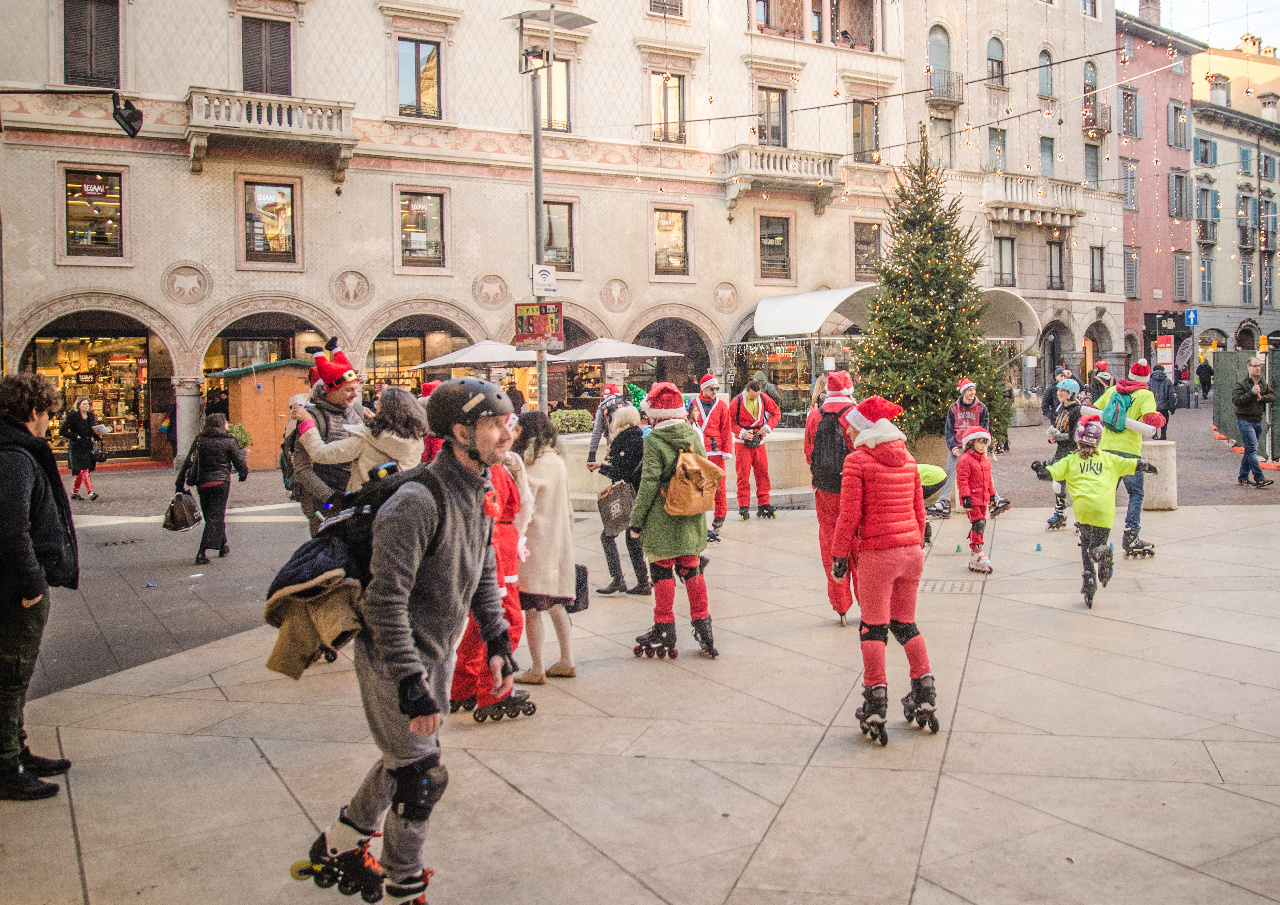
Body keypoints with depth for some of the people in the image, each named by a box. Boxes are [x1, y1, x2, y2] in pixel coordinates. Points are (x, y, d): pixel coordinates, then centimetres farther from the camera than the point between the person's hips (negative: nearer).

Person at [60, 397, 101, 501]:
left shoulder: (91, 417, 11)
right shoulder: (72, 416, -7)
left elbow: (94, 433, 22)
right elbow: (62, 431, -8)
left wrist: (97, 433, 1)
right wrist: (75, 437, -13)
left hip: (88, 447, 6)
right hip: (76, 447, -6)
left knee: (80, 472, 9)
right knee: (83, 470, -15)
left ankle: (74, 493, 19)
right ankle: (90, 492, -22)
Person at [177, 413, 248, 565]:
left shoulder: (199, 439, 4)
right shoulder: (229, 441, -6)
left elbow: (188, 462, 2)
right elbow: (239, 462, -2)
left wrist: (180, 483, 5)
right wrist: (244, 473, 19)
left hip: (202, 483, 4)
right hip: (221, 482, -4)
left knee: (211, 515, 17)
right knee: (215, 516, -1)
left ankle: (222, 546, 27)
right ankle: (201, 553, -10)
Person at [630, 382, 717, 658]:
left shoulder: (654, 441, -14)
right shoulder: (694, 435, 4)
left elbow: (649, 484, -17)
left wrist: (636, 521, -10)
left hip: (662, 520, -6)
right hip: (692, 520, 6)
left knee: (662, 572, 5)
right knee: (691, 569, 14)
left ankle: (664, 632, 11)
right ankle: (703, 628, 19)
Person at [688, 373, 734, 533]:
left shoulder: (721, 406, 7)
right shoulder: (693, 404, 6)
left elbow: (726, 430, 5)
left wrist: (727, 451, -1)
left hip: (716, 450, 0)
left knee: (719, 483, 1)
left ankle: (719, 516, 9)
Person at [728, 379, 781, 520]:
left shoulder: (764, 398, 1)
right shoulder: (737, 401, -10)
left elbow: (776, 413, 12)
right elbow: (729, 421, -3)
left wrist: (767, 427, -2)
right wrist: (741, 432, -15)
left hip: (759, 441, 3)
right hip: (743, 443, -3)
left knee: (762, 472, 3)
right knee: (743, 474, -4)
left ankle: (763, 505, 11)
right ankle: (744, 507, 2)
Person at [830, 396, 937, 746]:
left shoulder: (857, 461, -7)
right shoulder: (908, 460, 11)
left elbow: (849, 515, -10)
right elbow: (919, 511, 15)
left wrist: (839, 553, -2)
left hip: (876, 552, -6)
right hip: (911, 550, 6)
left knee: (873, 627, 2)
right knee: (905, 623, 18)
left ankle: (875, 706, 2)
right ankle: (925, 696, 19)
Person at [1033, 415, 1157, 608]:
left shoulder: (1070, 460, 14)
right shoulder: (1108, 459, 20)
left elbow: (1049, 474, 7)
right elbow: (1132, 464, 25)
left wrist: (1039, 468, 29)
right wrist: (1147, 467, 46)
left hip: (1083, 506, -1)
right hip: (1105, 509, 1)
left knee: (1086, 543, 18)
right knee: (1097, 544, 12)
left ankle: (1089, 578, 0)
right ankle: (1101, 551, -25)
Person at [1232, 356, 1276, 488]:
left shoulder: (1263, 383, 12)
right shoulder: (1241, 383, -8)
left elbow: (1273, 396, 6)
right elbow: (1236, 400, -18)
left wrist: (1261, 398, -11)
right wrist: (1252, 393, -23)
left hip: (1258, 421, 7)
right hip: (1245, 421, -7)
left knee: (1249, 450, 11)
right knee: (1252, 449, -12)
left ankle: (1243, 477, 19)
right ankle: (1259, 479, -16)